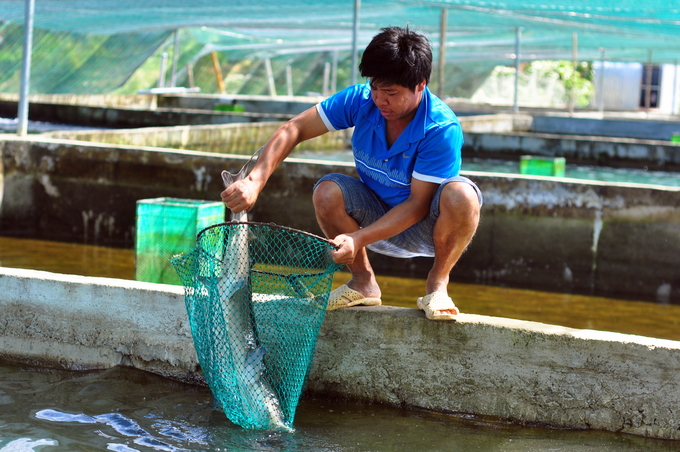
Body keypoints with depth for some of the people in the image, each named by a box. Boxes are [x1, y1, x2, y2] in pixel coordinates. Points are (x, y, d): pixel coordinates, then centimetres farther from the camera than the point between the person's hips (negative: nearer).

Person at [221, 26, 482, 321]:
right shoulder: (361, 100, -15)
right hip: (378, 214, 4)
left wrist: (359, 239, -35)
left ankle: (438, 282, -8)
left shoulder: (442, 129, -27)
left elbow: (418, 204, -26)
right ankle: (363, 283, 0)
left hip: (427, 227, -4)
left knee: (461, 195, -36)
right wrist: (255, 182, -30)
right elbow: (294, 130, -14)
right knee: (328, 192, -24)